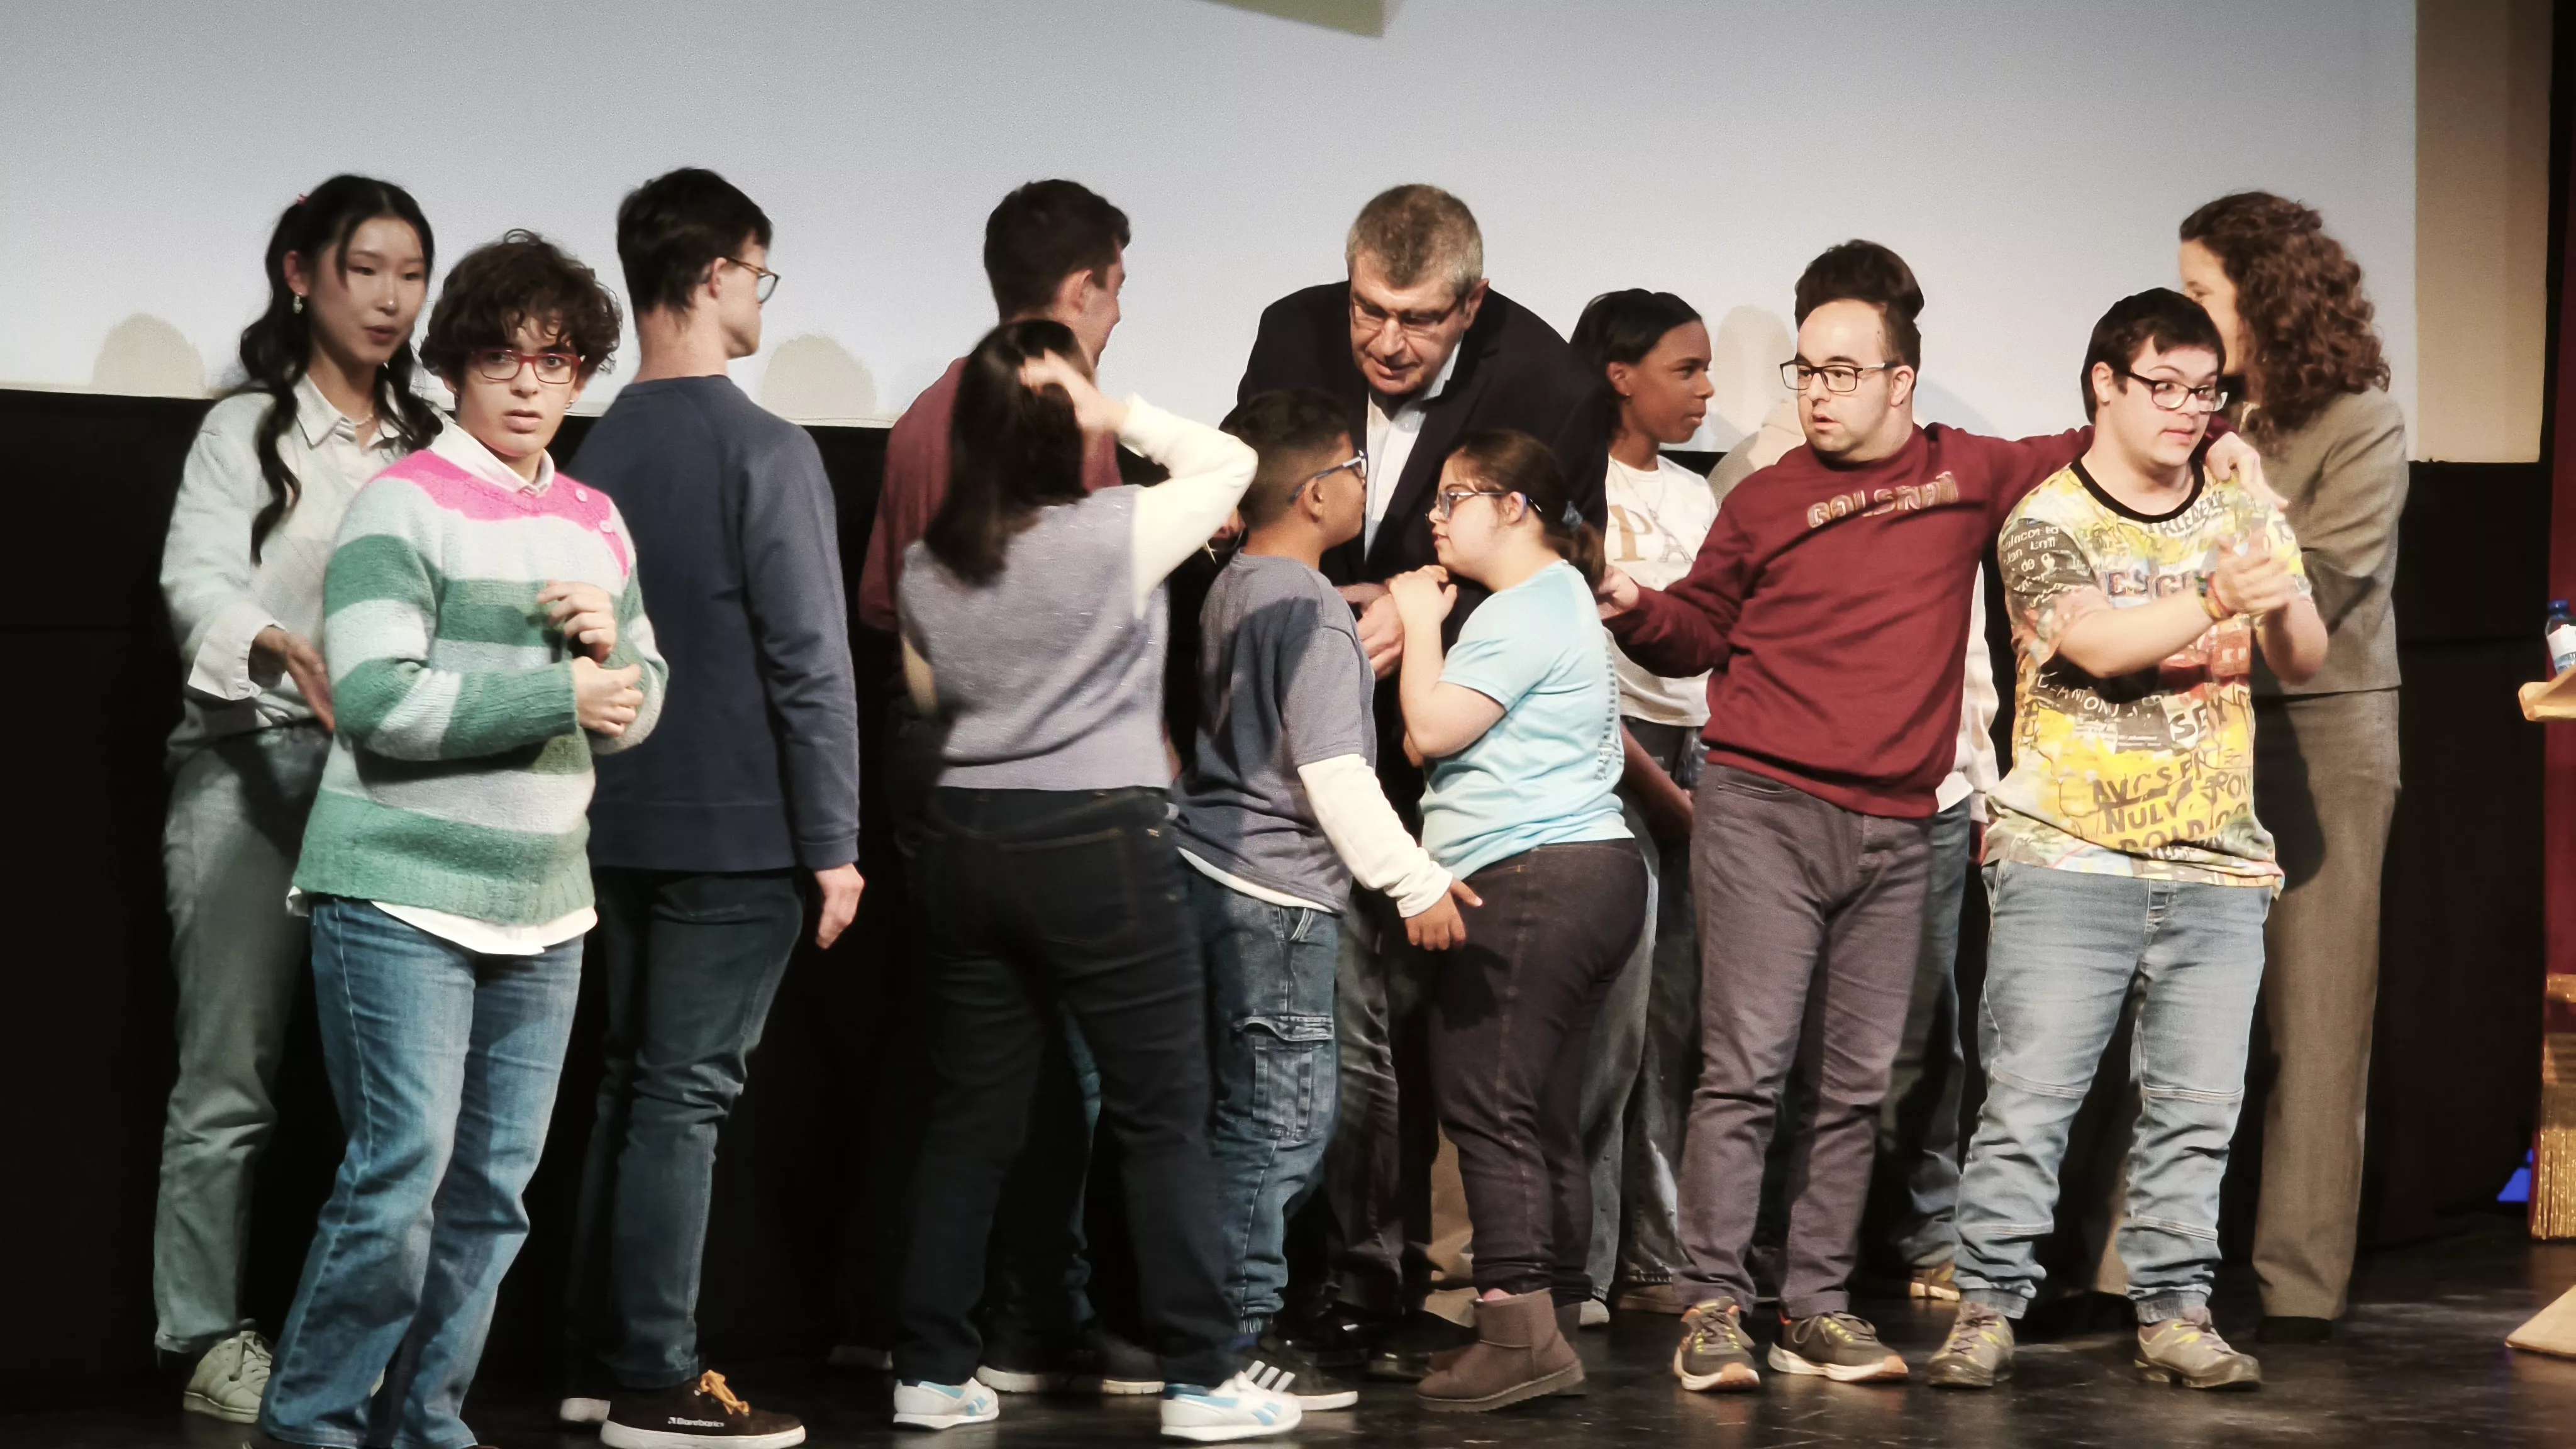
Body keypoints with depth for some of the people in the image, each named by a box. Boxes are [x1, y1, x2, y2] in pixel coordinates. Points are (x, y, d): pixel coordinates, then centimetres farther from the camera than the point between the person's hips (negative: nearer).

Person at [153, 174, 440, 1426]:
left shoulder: (428, 446, 18)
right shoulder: (245, 431, 5)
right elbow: (197, 584, -10)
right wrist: (286, 650, -29)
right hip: (254, 766, -4)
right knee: (230, 1075, -5)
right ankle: (208, 1340, 1)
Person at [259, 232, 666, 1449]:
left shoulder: (595, 523, 14)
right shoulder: (405, 505, -7)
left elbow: (637, 709, 18)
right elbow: (379, 702, -18)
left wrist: (610, 642, -4)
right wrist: (561, 694, -16)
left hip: (543, 908, 7)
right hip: (402, 897, -7)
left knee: (495, 1188, 8)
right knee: (405, 1168, -11)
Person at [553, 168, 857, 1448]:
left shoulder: (599, 450, 6)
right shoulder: (763, 450, -14)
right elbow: (809, 661, -16)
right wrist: (833, 842, -11)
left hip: (623, 819, 7)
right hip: (735, 828, -7)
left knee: (631, 1082, 15)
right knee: (684, 1095, -3)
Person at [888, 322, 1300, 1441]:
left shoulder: (927, 567, 5)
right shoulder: (1116, 535, -11)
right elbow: (1230, 463, 2)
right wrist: (1125, 419, -3)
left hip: (969, 839, 5)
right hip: (1100, 844, -5)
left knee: (969, 1119, 11)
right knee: (1164, 1118, 2)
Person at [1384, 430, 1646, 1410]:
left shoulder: (1527, 610, -9)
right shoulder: (1556, 598, 25)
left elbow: (1432, 728, -13)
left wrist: (1420, 624, -1)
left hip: (1535, 879, -11)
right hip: (1584, 877, 11)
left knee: (1487, 1105, -13)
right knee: (1544, 1118, 11)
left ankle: (1519, 1330, -17)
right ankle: (1554, 1328, 13)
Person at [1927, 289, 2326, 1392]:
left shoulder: (2242, 521, 12)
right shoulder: (2048, 521, 0)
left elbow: (2304, 662, 3)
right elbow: (2098, 643, -15)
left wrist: (2281, 600, -19)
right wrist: (2218, 600, -26)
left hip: (2216, 867, 4)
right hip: (2068, 861, -4)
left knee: (2197, 1102, 3)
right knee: (2030, 1093, -6)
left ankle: (2174, 1313, 12)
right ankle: (1988, 1309, 0)